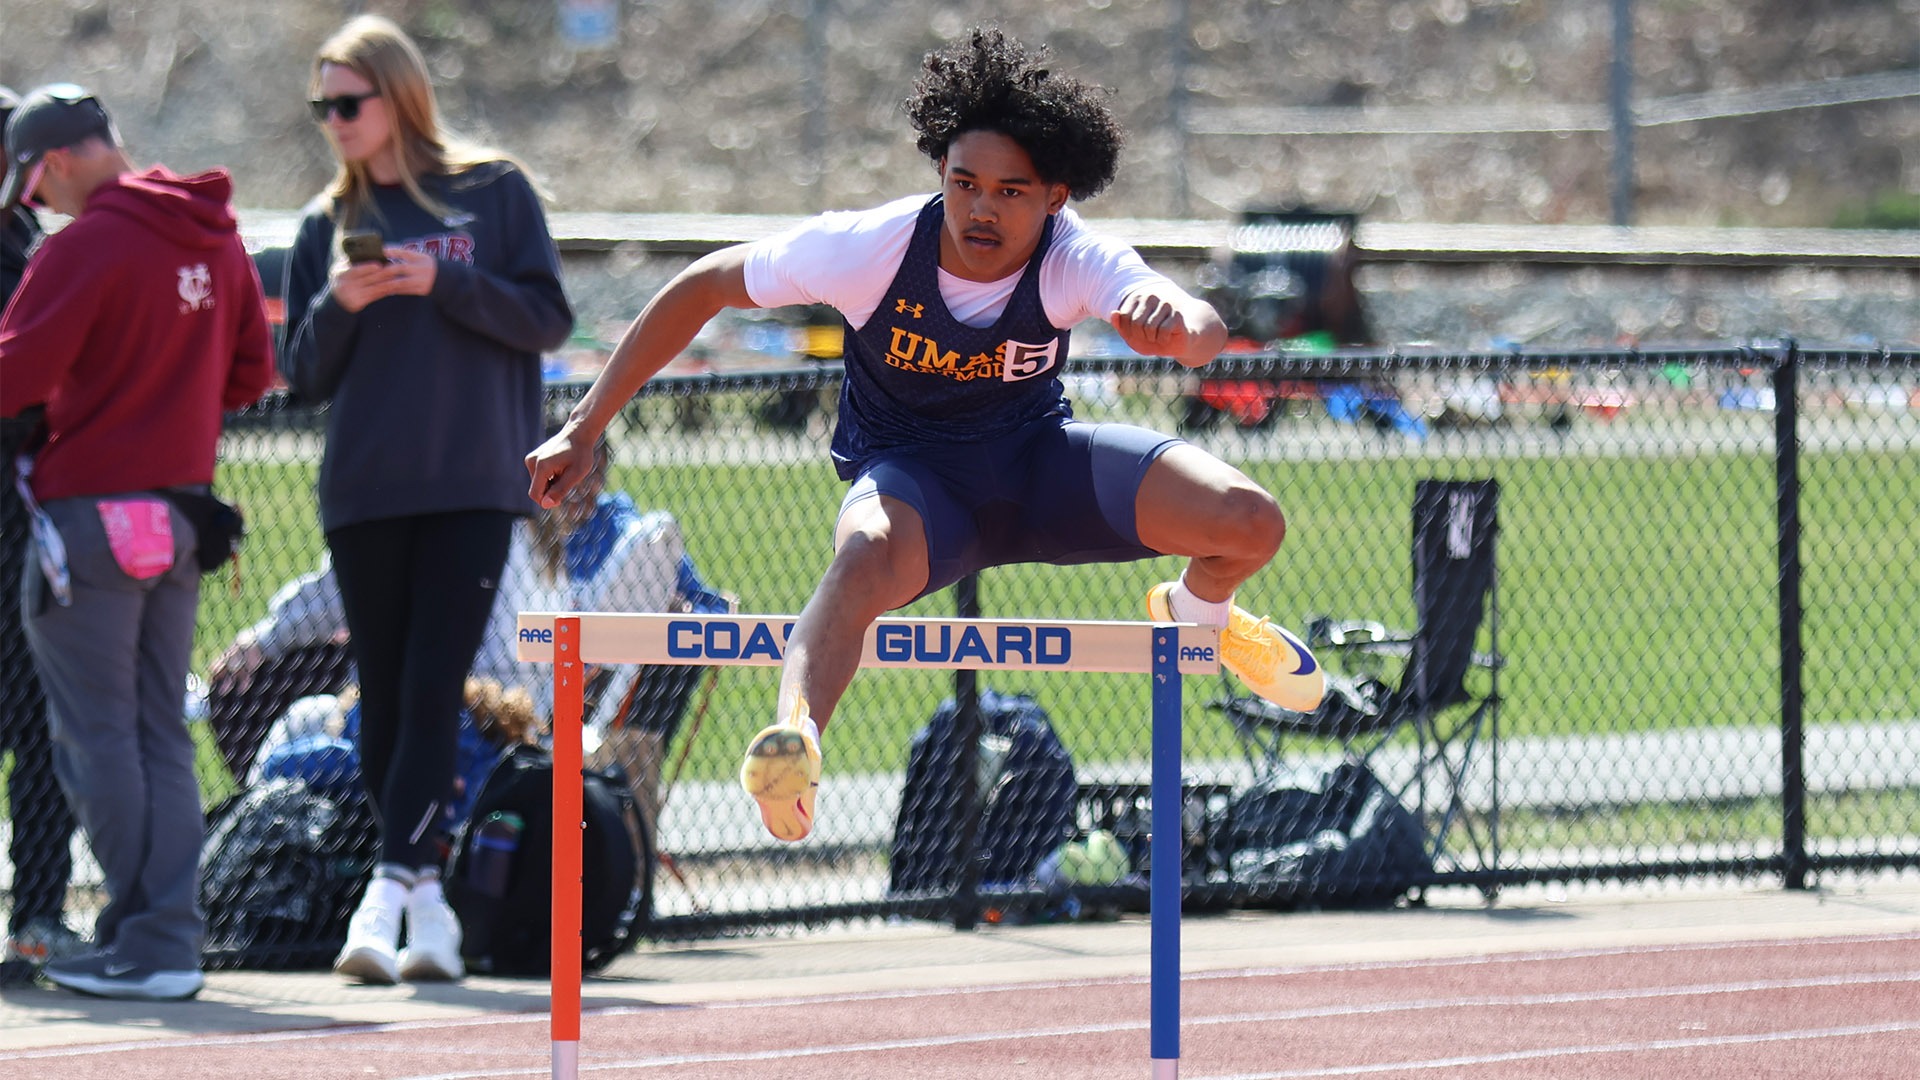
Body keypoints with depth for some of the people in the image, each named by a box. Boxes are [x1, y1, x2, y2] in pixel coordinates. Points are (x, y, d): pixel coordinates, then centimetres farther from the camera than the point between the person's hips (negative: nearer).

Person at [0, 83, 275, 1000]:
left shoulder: (85, 245, -15)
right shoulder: (215, 239, 9)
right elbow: (252, 371, 16)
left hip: (91, 513, -7)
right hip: (181, 512, 7)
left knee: (97, 736, -2)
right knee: (162, 736, 10)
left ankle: (134, 942, -3)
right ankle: (172, 939, 7)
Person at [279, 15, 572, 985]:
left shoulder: (493, 192, 4)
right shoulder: (327, 224, 12)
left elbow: (547, 320, 1)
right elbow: (304, 376, 11)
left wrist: (440, 283, -11)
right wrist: (339, 305, -9)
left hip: (471, 486, -3)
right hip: (362, 494, 3)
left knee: (433, 692, -12)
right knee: (383, 701, 3)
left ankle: (391, 888, -20)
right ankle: (429, 905, 8)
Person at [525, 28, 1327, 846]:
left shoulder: (1078, 262, -23)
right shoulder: (869, 247, -24)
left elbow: (1205, 332, -41)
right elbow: (701, 288, -11)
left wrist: (1176, 321, -69)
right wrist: (584, 429, -12)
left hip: (1036, 457, 3)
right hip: (909, 471, -3)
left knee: (1250, 523, -17)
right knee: (869, 556, -42)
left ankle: (1197, 610, 20)